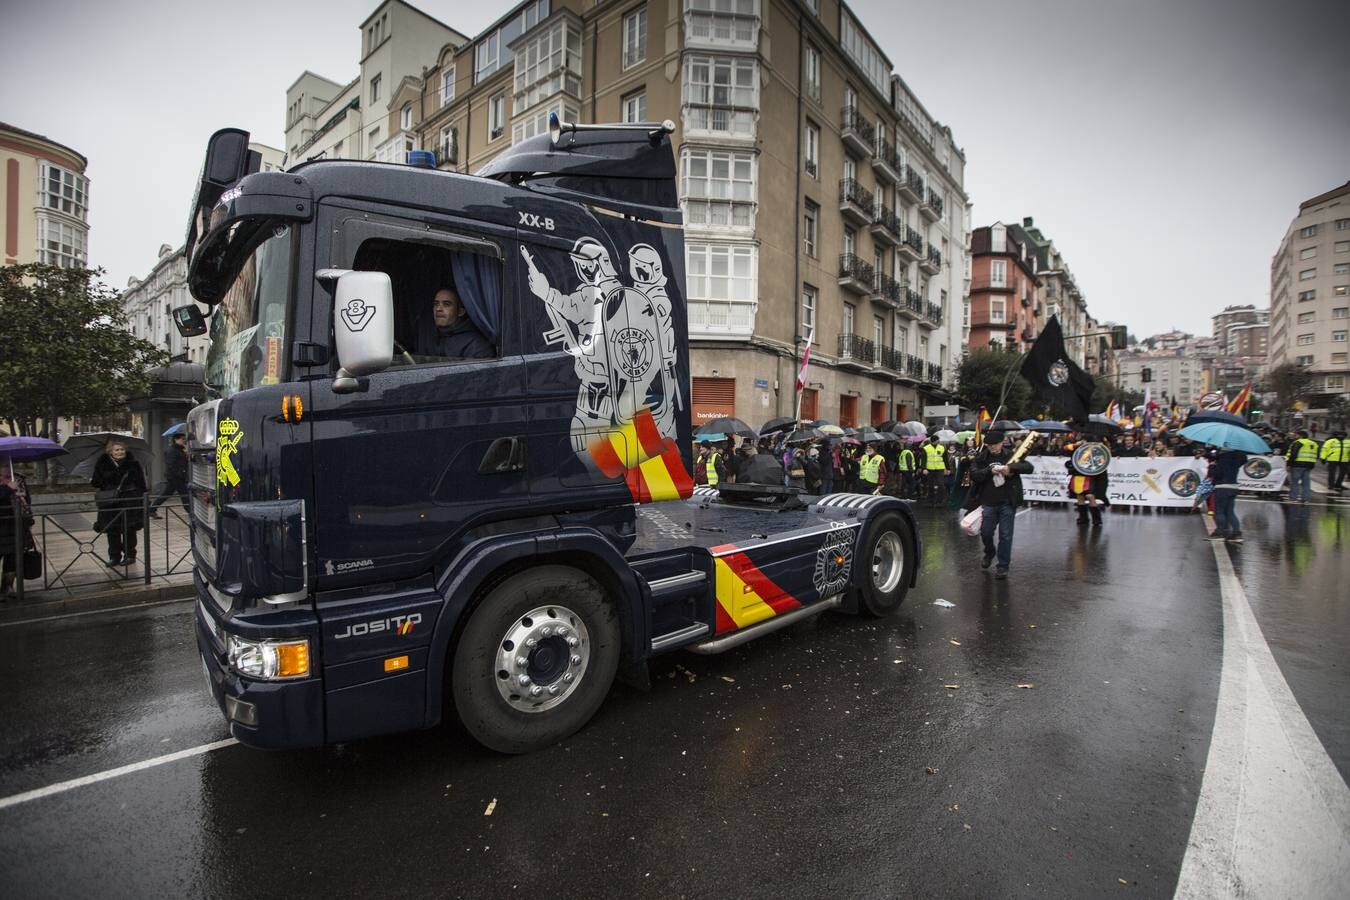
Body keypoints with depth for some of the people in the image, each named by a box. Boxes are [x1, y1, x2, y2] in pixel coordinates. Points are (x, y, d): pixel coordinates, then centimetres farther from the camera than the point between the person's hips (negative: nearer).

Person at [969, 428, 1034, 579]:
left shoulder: (1011, 455, -2)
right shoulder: (981, 457, 1)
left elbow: (1029, 468, -11)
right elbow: (974, 474, -10)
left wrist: (1010, 467, -26)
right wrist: (990, 471, -25)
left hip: (1008, 502, -1)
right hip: (988, 502, 1)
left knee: (1005, 535, 2)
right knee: (985, 532, 9)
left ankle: (1003, 565, 14)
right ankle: (989, 553, 39)